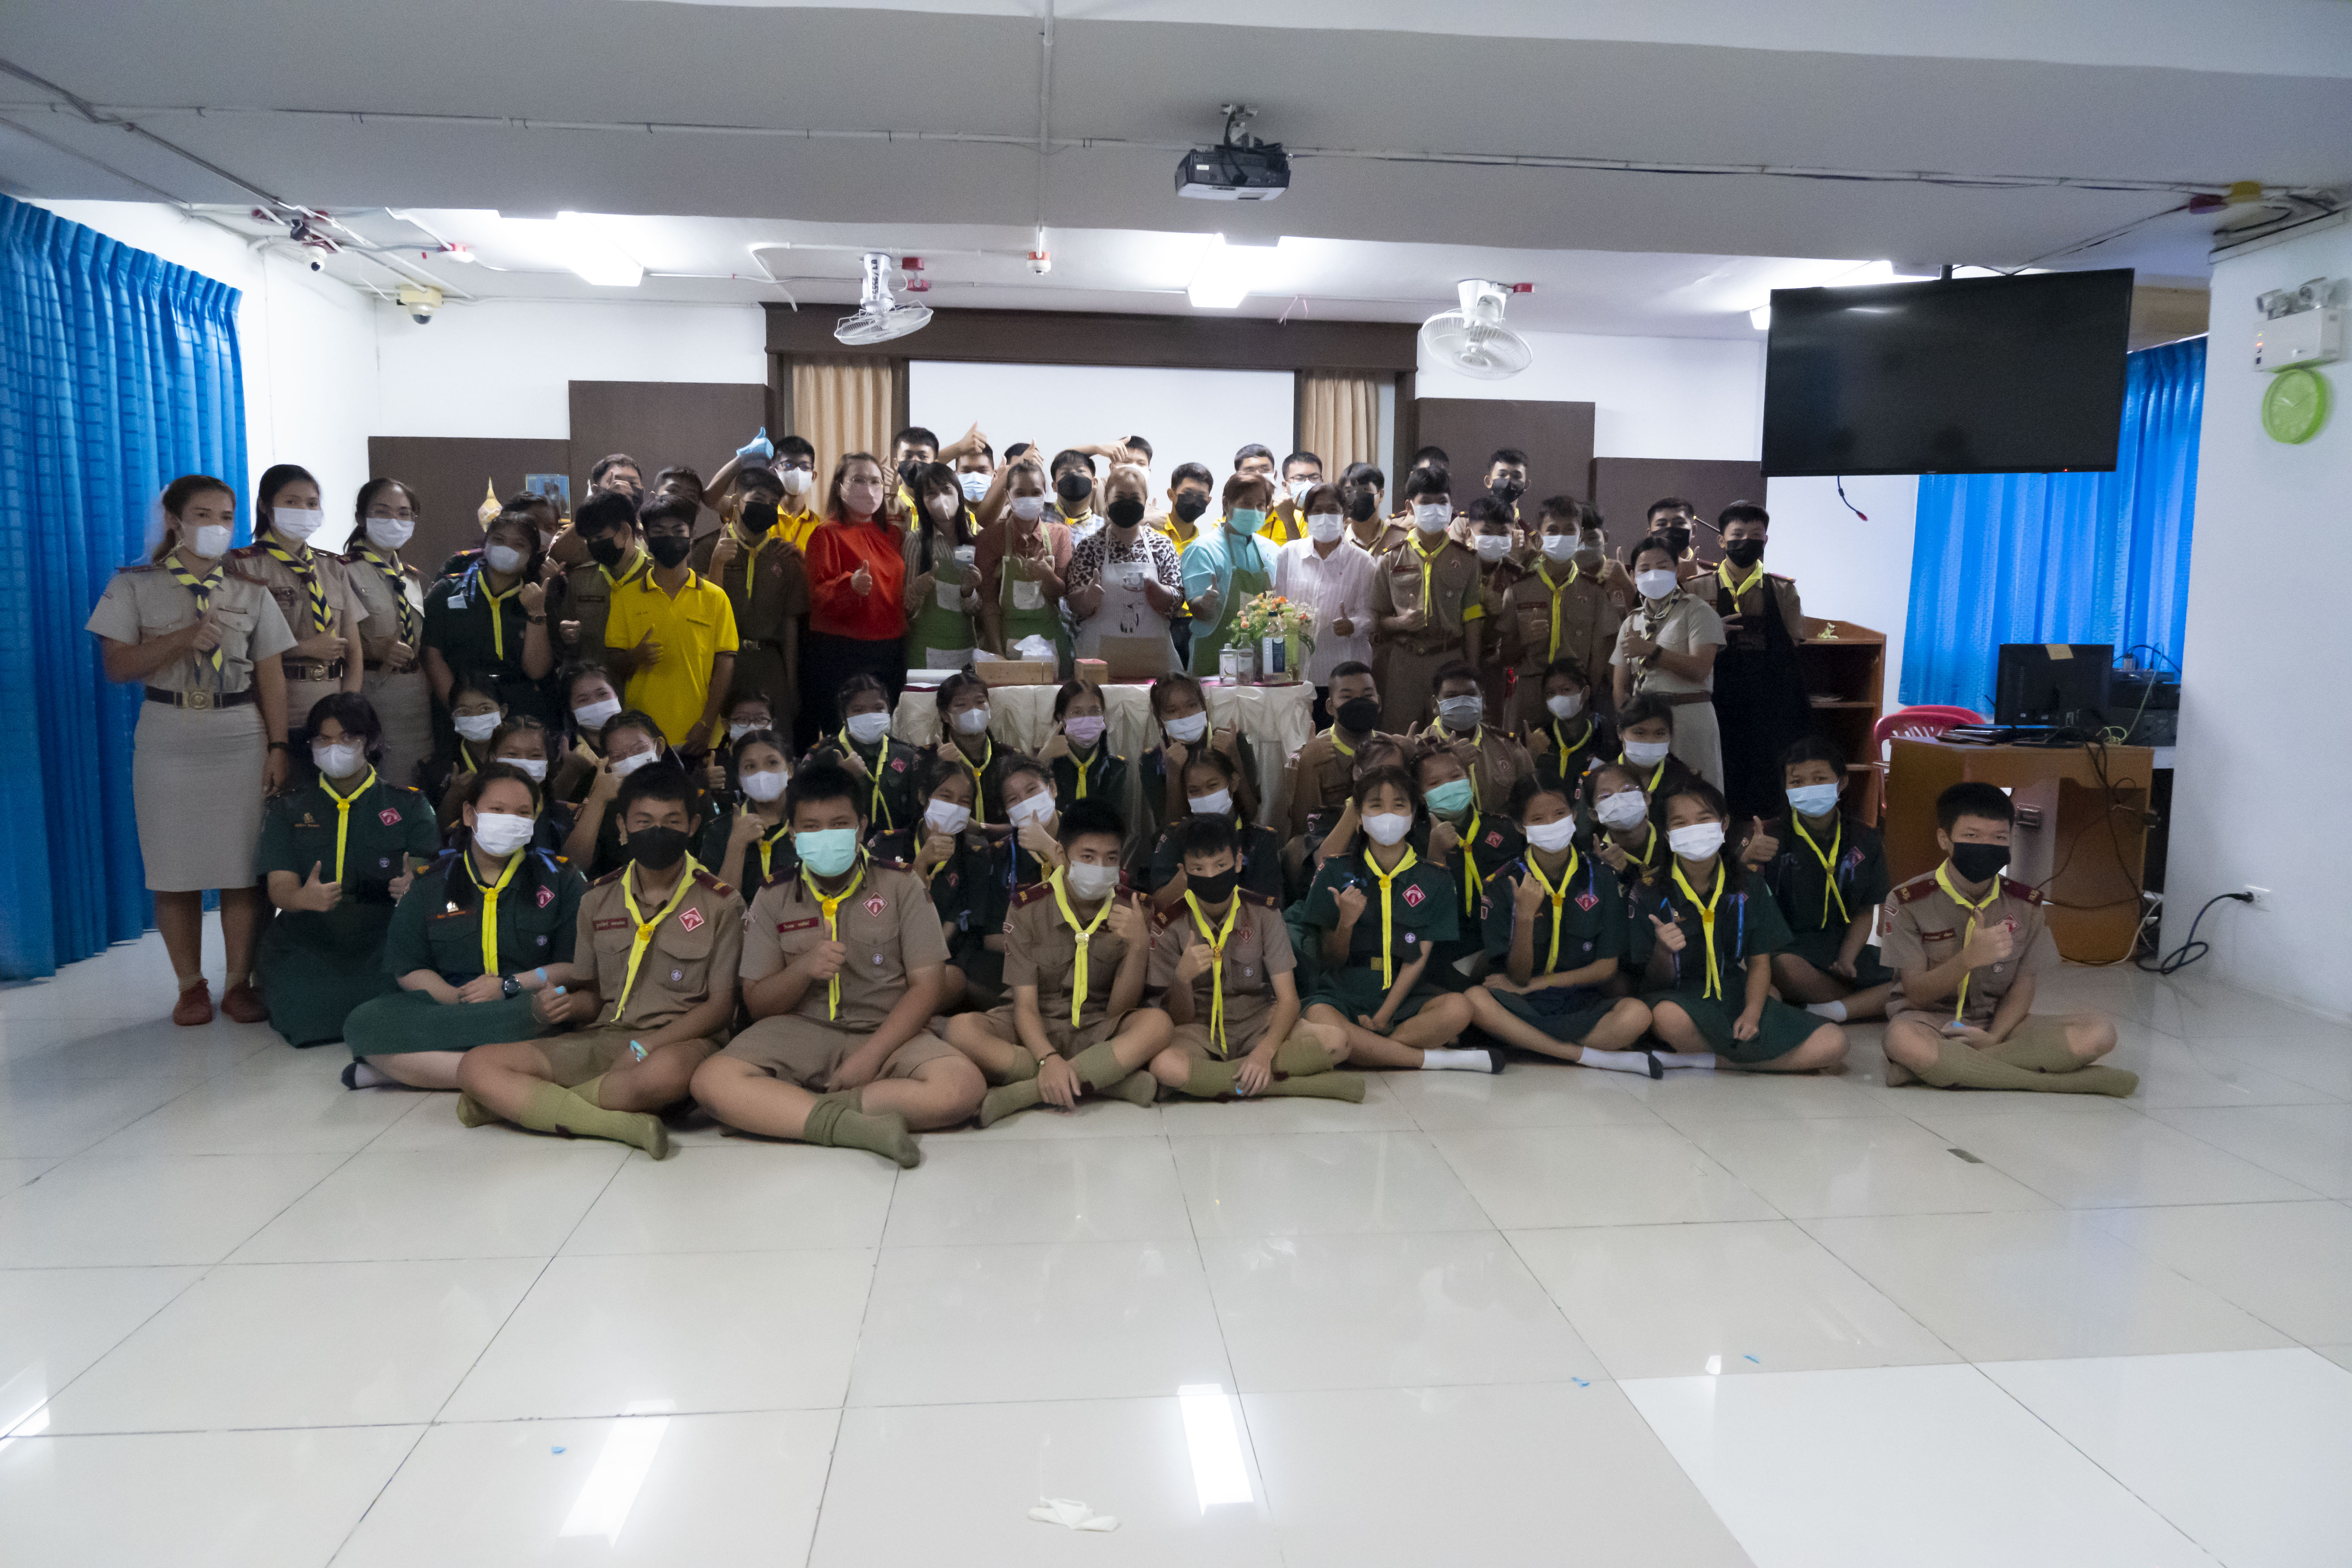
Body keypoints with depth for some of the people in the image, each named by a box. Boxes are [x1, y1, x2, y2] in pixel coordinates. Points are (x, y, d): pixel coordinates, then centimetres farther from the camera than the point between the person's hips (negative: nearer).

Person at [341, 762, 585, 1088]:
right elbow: (407, 969, 7)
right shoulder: (431, 883, 14)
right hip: (447, 1005, 2)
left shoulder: (560, 880, 9)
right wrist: (456, 1000, -12)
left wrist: (510, 986, -13)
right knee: (362, 1024, -24)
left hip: (524, 1008, -2)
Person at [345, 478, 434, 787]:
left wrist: (432, 690, 13)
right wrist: (373, 649, -23)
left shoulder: (412, 578, 17)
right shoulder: (345, 571, -5)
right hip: (369, 697, -6)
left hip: (417, 699, 6)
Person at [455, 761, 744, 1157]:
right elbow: (594, 995, 18)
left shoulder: (720, 903, 0)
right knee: (476, 1066, -15)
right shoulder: (598, 900, 12)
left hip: (680, 1039, -4)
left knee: (663, 1072, -42)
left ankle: (517, 1101, -18)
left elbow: (720, 1006, -4)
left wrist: (647, 1044, -17)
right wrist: (568, 1004, -7)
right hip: (604, 1037, 5)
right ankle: (626, 1123, -27)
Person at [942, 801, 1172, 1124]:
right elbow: (1025, 1005, -13)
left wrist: (1139, 947, -24)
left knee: (1157, 1023, -32)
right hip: (1038, 1031, 0)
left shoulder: (1134, 912, -5)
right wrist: (1048, 1058, -33)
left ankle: (1020, 1093, -33)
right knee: (961, 1029, -31)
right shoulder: (1028, 908, -8)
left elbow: (1118, 1013, -8)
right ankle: (1115, 1080, -31)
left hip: (1099, 1033, 0)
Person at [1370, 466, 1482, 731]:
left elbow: (1472, 620, 5)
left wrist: (1473, 675, 2)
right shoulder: (1392, 559, 4)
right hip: (1402, 662, 0)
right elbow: (1377, 619, 6)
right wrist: (1401, 622, -15)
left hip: (1451, 661, 0)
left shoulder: (1466, 559, 5)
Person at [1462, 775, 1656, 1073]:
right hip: (1522, 1010, 0)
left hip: (1583, 1009, 0)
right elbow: (1517, 977, -5)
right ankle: (1594, 1057, -25)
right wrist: (1525, 916, -22)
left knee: (1638, 1013, -30)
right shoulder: (1504, 884, -2)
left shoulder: (1599, 879, 3)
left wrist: (1533, 984, -4)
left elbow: (1607, 967, 3)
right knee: (1475, 999, -34)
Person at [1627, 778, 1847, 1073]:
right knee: (1668, 1016, -42)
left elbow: (1760, 962, 5)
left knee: (1834, 1044, -14)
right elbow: (1655, 983, -5)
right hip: (1682, 999, -4)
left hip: (1739, 998, 4)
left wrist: (1752, 1013, -13)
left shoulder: (1749, 887, 4)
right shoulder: (1652, 895, -6)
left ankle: (1705, 1059, -13)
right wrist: (1663, 953, -29)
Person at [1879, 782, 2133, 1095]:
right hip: (1930, 1021, -3)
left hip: (1999, 1024, 4)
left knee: (2099, 1033, -19)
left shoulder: (2026, 905, 4)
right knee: (1904, 1041, -41)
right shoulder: (1909, 901, -8)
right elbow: (1917, 995, -12)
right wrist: (1969, 958, -30)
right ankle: (2058, 1080, -26)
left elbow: (2023, 989, 2)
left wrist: (1993, 1038, -19)